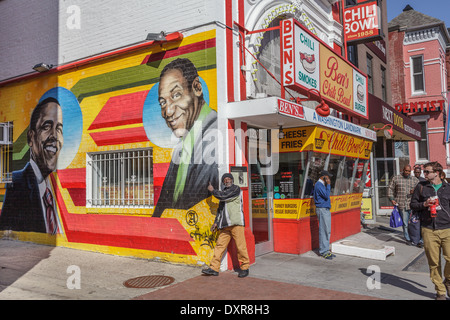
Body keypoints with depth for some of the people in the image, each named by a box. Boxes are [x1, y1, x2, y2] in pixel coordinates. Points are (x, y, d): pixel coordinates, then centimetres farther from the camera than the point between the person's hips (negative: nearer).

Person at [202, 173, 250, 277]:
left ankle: (245, 267, 7)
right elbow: (220, 209, 27)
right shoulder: (223, 191, 24)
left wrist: (212, 190, 4)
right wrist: (216, 222, 21)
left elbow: (224, 196, -12)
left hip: (236, 223, -7)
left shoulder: (236, 188, 1)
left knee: (240, 246, -5)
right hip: (225, 224, 7)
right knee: (220, 245, 1)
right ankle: (214, 268, 4)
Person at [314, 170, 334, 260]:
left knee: (327, 231, 11)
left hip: (326, 209, 10)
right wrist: (328, 185, -15)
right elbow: (326, 196, -19)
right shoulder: (318, 185, -13)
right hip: (322, 209, -10)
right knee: (323, 231, -7)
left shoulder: (322, 184, 18)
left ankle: (326, 250, 18)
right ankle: (323, 251, -1)